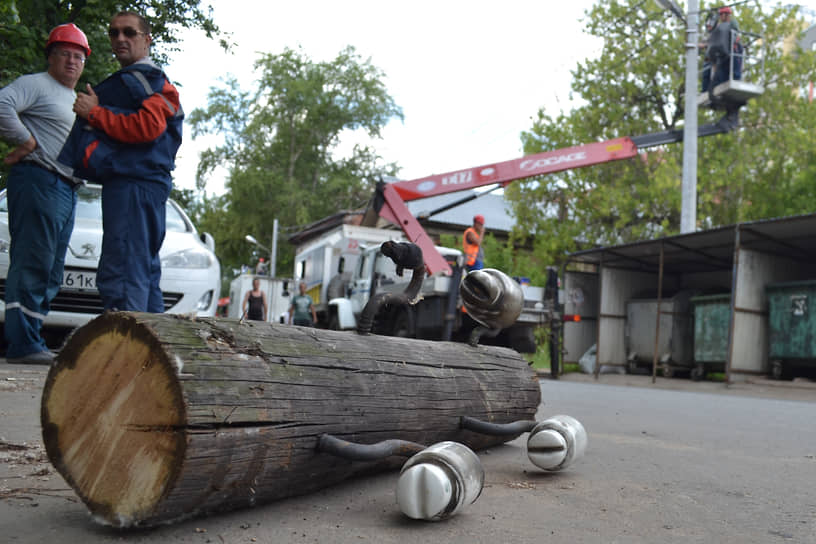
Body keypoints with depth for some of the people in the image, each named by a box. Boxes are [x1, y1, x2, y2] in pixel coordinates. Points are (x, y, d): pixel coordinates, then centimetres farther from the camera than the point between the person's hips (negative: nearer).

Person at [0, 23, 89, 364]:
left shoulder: (76, 102, 29)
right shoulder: (36, 84, 2)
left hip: (67, 191, 9)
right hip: (39, 182, -9)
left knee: (50, 274, 7)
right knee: (33, 265, -14)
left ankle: (28, 343, 11)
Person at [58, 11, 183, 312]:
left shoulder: (145, 77, -3)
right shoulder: (125, 81, 31)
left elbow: (148, 126, -19)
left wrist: (94, 113, -10)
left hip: (134, 184, -11)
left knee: (122, 274, -18)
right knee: (144, 273, 12)